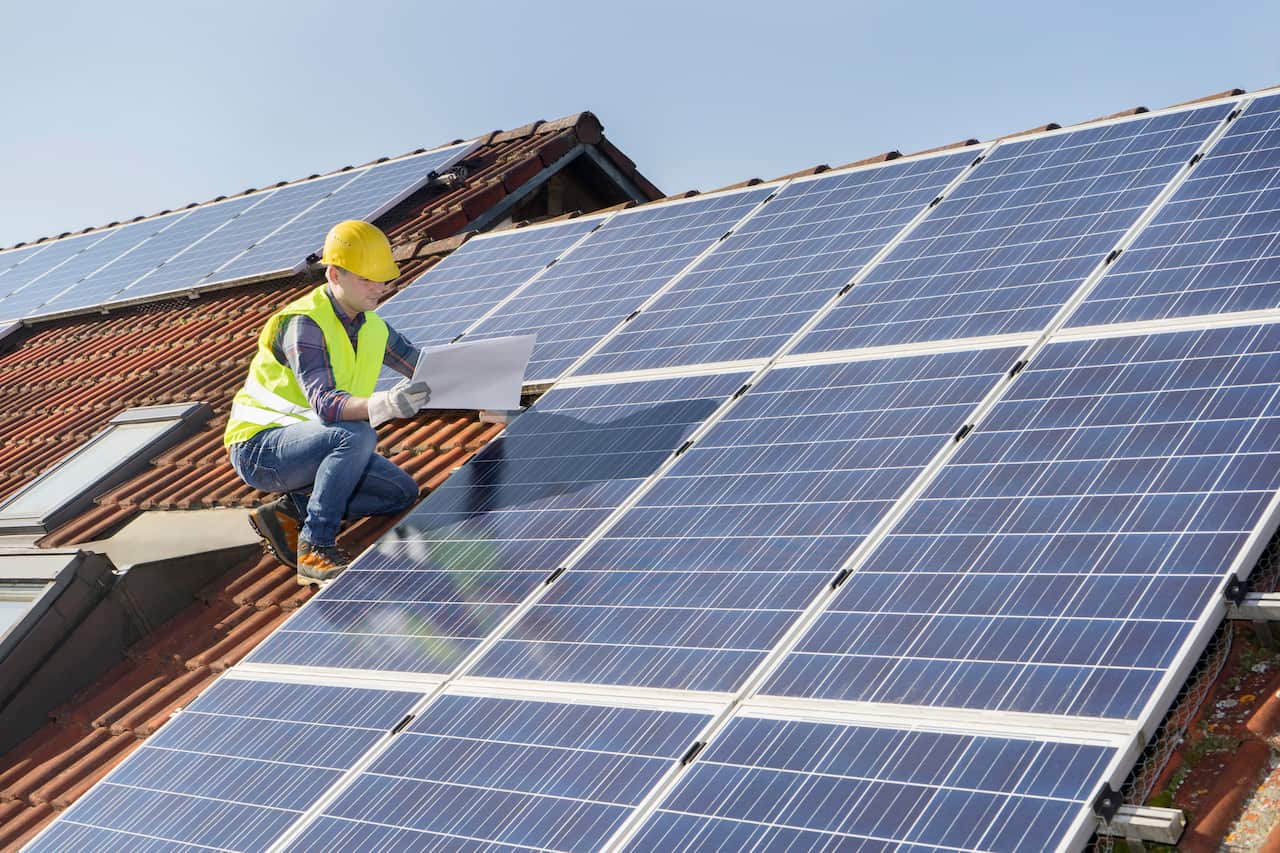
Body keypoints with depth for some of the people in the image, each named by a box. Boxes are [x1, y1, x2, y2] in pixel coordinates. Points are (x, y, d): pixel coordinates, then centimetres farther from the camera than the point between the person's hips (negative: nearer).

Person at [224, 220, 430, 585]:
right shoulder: (303, 323, -22)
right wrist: (383, 406, -55)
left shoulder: (373, 326, 4)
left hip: (307, 446, 8)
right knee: (356, 435, -33)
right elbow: (323, 404, -36)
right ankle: (315, 549, -26)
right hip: (259, 447, -8)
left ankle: (290, 511, -1)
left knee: (402, 492, -4)